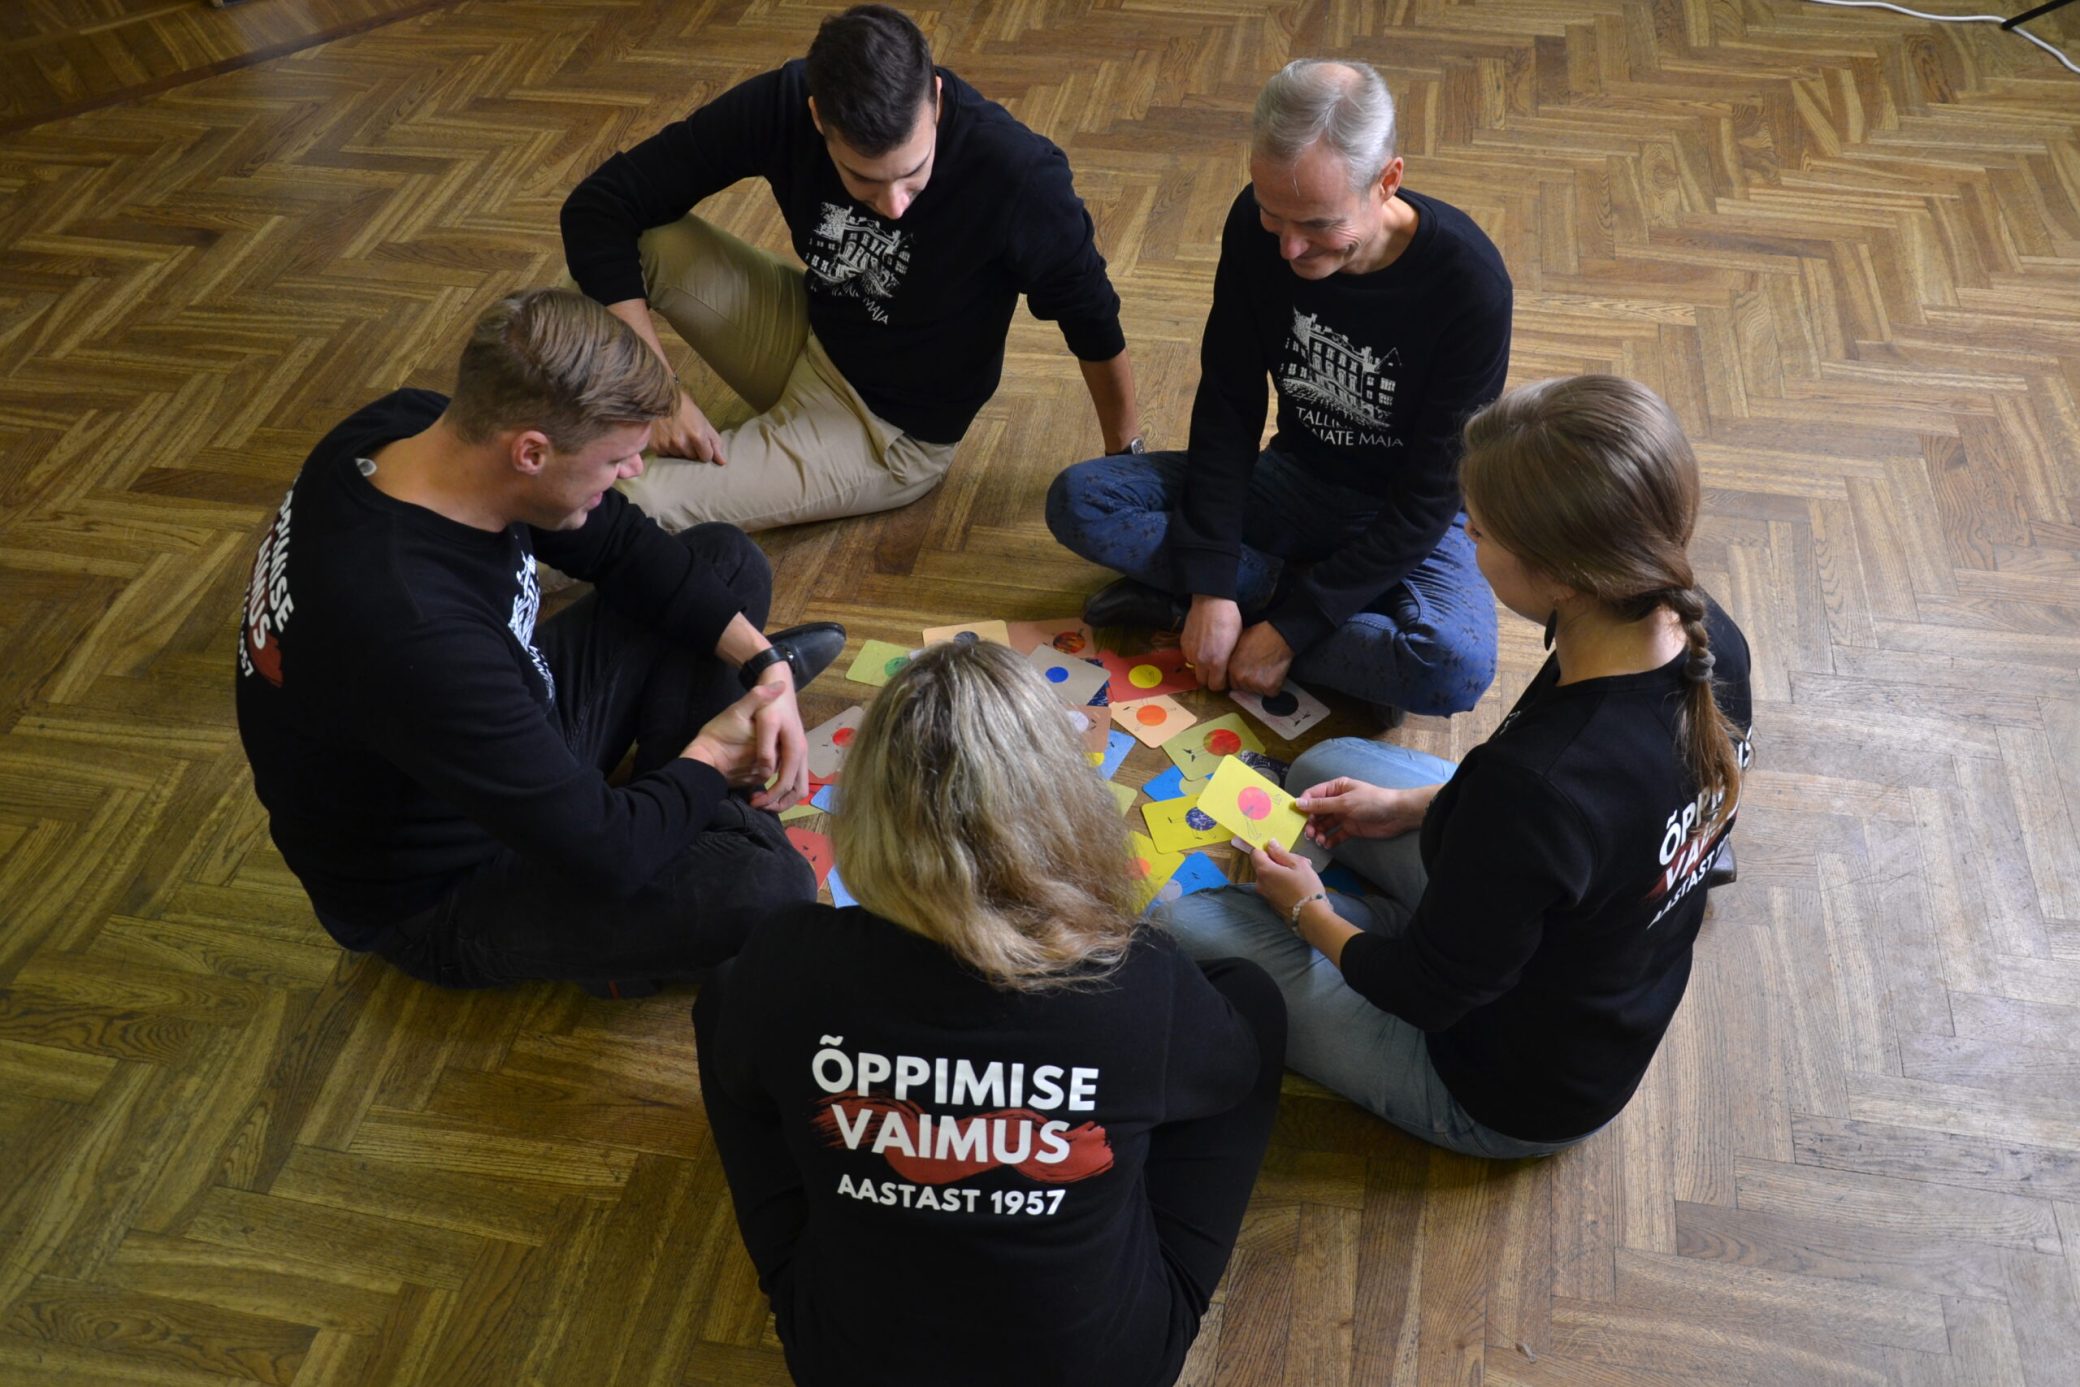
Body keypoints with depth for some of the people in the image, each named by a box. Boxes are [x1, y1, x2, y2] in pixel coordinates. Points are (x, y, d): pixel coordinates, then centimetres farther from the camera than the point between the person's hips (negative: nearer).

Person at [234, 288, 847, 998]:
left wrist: (763, 664, -9)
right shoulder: (412, 634, -41)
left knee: (727, 559, 5)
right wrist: (710, 759, -14)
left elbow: (620, 543, 0)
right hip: (441, 893, -8)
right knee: (764, 887, -31)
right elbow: (605, 855, -33)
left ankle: (704, 817, 7)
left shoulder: (416, 424, -16)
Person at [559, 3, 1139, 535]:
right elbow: (601, 205, -18)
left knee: (616, 505, -20)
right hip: (804, 335, 4)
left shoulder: (1017, 173, -32)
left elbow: (1091, 317, -15)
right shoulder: (783, 104, -21)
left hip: (889, 431, -4)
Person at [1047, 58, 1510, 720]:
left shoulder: (1470, 284, -27)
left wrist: (1293, 627, -25)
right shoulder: (1257, 225, -16)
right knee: (1077, 498, -15)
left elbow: (1430, 495, -22)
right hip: (1295, 477, 3)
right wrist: (1211, 584, -19)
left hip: (1411, 520, -3)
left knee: (1457, 668, -35)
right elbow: (1229, 405, -10)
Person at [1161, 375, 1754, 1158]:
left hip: (1514, 1100, -7)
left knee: (1178, 928, -5)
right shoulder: (1712, 644, -19)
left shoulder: (1538, 780, -43)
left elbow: (1425, 995, -25)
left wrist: (1306, 909, -5)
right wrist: (1414, 806, 3)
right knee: (1324, 767, 15)